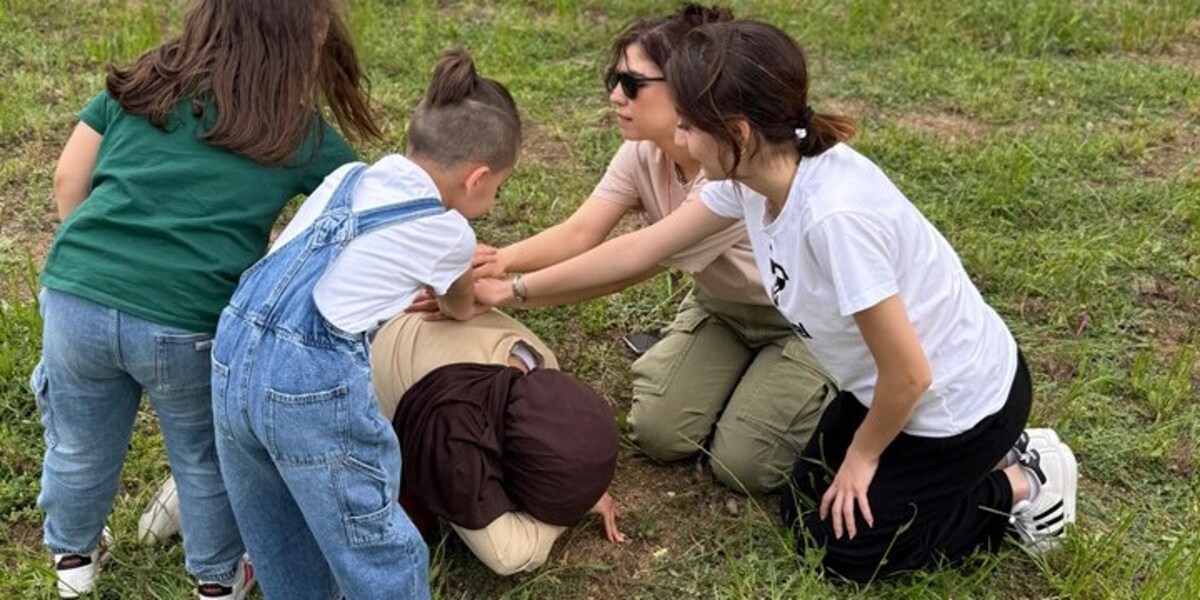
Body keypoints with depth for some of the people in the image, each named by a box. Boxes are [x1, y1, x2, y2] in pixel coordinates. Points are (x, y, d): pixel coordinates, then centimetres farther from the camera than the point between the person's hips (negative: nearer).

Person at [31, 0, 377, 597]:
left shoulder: (140, 83, 12)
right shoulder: (301, 135, 4)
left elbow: (68, 180, 13)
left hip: (76, 300, 3)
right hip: (187, 322, -3)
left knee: (80, 448, 26)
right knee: (207, 457, 22)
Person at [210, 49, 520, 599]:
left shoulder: (348, 175, 16)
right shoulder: (448, 233, 5)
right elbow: (460, 309, 27)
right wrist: (481, 291, 51)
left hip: (233, 353, 7)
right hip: (313, 382, -7)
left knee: (282, 551, 24)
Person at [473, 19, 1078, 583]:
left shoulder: (834, 214, -38)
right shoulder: (754, 174, -12)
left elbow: (908, 372, -28)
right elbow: (643, 247, 1)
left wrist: (864, 455, -9)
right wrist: (511, 290, 3)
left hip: (960, 398, -8)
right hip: (892, 388, 8)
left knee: (841, 546, 5)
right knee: (804, 510, 18)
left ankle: (1018, 486, 15)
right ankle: (979, 463, 25)